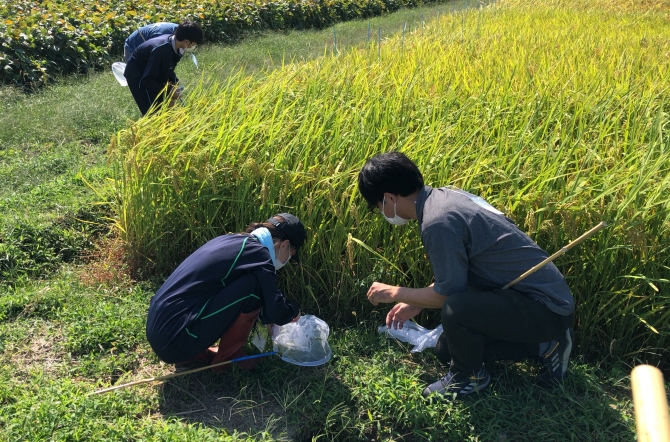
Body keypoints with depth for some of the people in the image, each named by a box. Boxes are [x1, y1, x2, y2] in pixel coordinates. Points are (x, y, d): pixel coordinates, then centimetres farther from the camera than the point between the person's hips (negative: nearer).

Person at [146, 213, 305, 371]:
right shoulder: (257, 253, -10)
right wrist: (294, 309, 10)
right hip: (174, 340, -9)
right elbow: (275, 310, -10)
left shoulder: (233, 241, 15)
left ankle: (192, 353, 15)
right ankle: (226, 357, 5)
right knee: (253, 287, -11)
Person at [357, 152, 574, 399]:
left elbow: (446, 293, -18)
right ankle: (542, 345, 21)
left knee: (456, 310, -34)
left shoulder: (438, 222, -27)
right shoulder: (445, 196, 3)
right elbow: (454, 273, 15)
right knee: (447, 350, 17)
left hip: (546, 308, -10)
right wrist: (416, 304, 15)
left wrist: (396, 293, -4)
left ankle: (469, 376, -1)